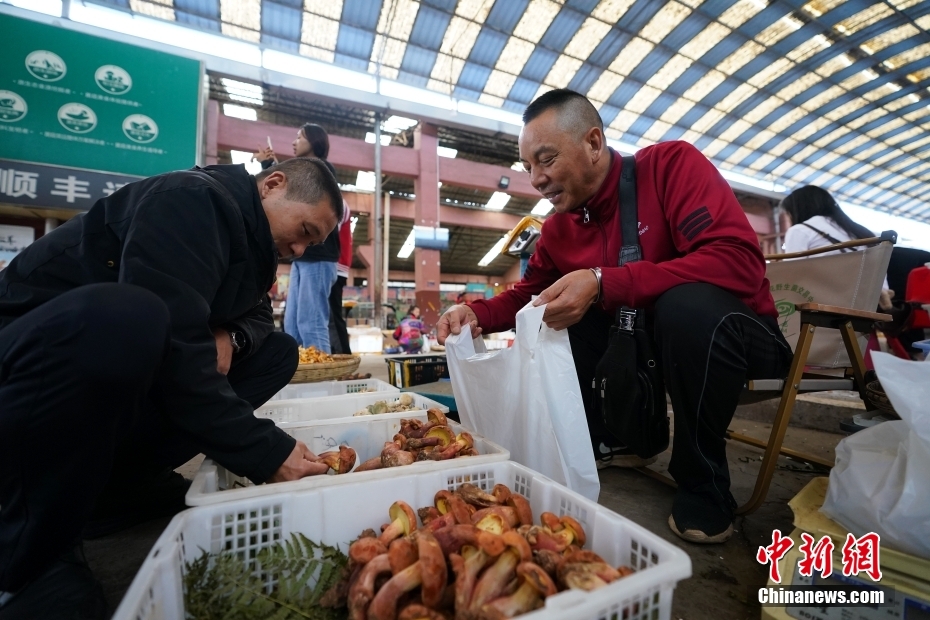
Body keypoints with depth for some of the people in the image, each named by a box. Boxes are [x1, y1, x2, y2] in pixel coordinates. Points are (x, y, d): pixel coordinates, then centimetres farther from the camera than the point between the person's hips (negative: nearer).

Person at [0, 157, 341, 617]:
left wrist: (231, 335, -14)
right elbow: (173, 347, -30)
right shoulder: (192, 200, -21)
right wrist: (264, 453, -28)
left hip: (118, 374, 8)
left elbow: (258, 314, 11)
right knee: (122, 317, -38)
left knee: (277, 351, 0)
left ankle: (116, 479, -2)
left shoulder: (245, 233, 6)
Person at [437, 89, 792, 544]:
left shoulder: (671, 164, -17)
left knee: (687, 304, -35)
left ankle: (703, 484, -12)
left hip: (735, 335, -4)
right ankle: (625, 438, 7)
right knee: (550, 324, -11)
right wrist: (477, 314, -14)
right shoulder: (559, 226, -2)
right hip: (642, 341, 5)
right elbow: (527, 293, 7)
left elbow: (739, 262, -29)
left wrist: (602, 284, -38)